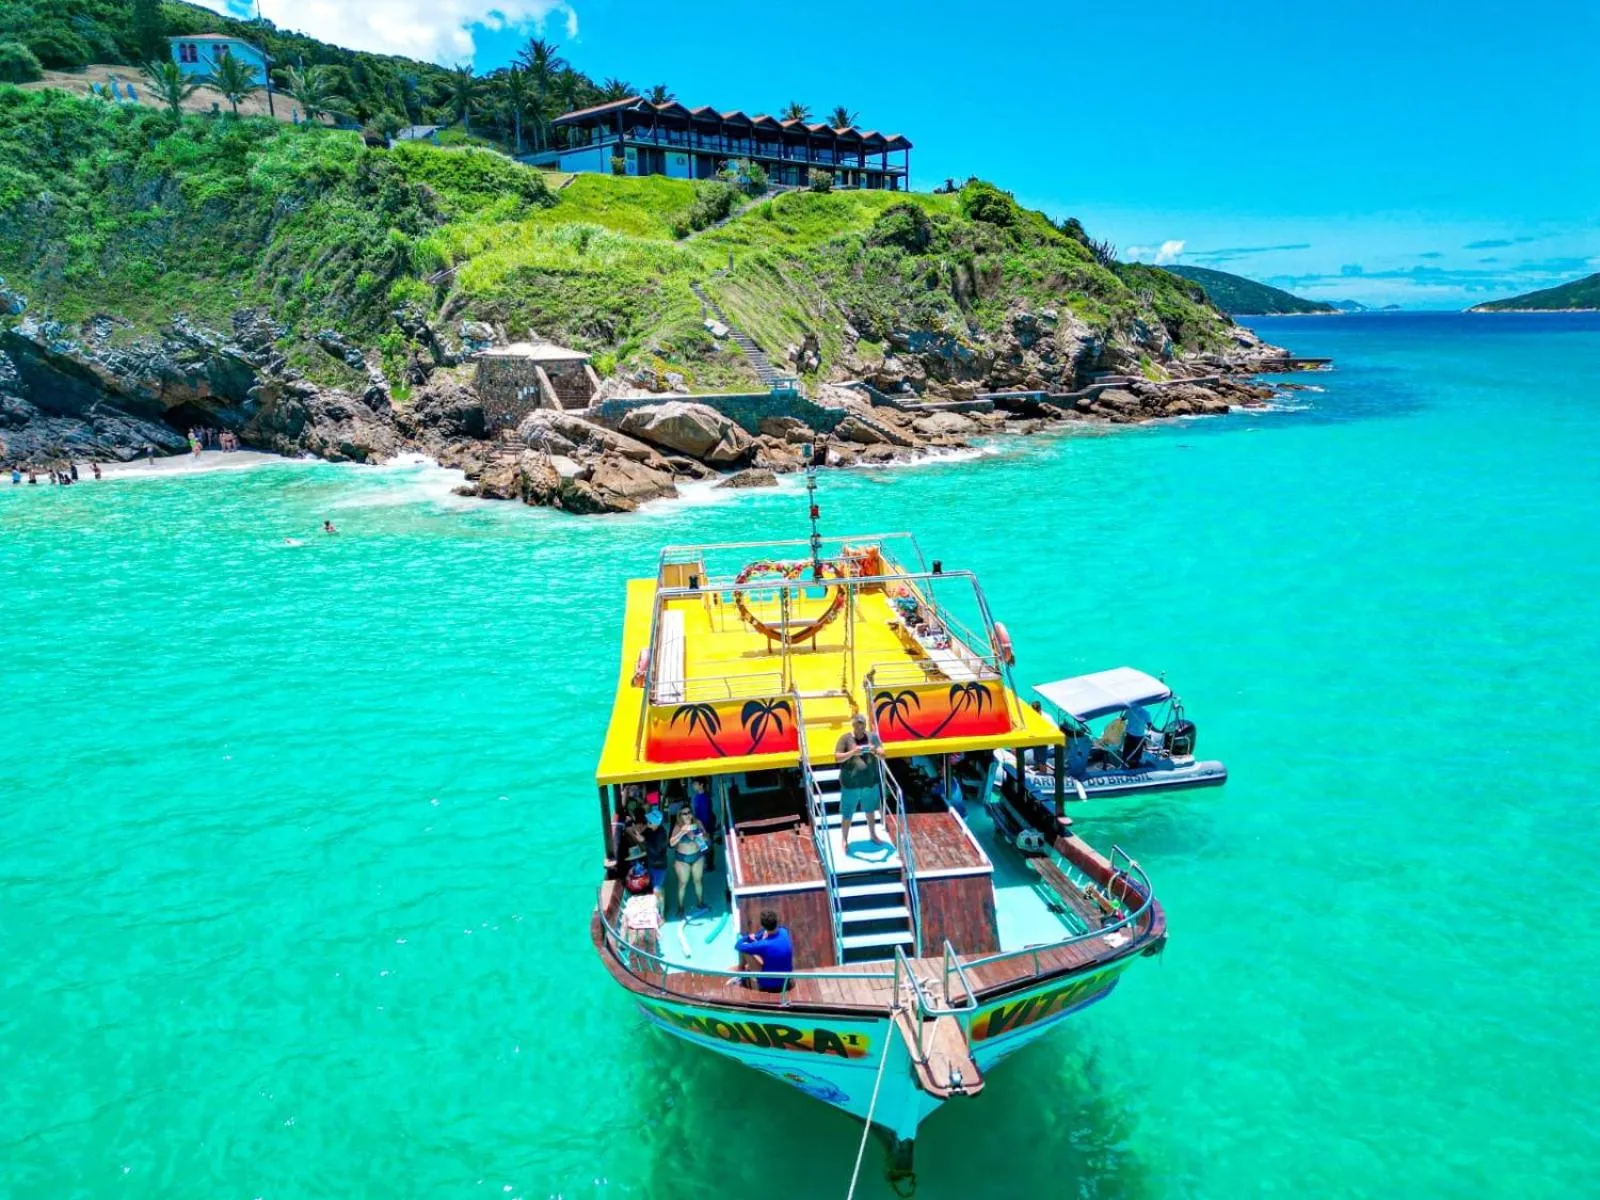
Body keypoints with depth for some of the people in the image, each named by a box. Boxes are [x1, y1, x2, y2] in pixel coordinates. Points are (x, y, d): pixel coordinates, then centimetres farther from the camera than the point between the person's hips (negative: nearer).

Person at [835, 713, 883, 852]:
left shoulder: (872, 737, 0)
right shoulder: (845, 738, -8)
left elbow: (883, 754, -2)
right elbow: (837, 757, -13)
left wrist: (875, 751, -24)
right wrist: (852, 753, -28)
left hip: (870, 781, 3)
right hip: (850, 783, -3)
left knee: (871, 810, 19)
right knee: (847, 813, 7)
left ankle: (872, 835, 37)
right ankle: (844, 839, 22)